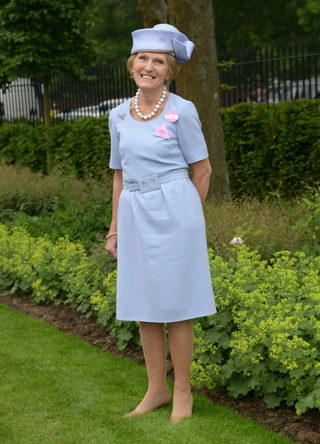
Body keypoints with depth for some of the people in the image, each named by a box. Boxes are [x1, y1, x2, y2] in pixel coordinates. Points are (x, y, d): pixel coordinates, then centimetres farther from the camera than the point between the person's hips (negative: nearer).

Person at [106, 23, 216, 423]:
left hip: (173, 214, -5)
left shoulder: (181, 111, -6)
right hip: (134, 216, 5)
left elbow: (202, 169, -1)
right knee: (142, 306, 9)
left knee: (174, 306, 1)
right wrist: (115, 227, 14)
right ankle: (157, 389, 22)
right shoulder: (119, 116, 9)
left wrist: (186, 218, 0)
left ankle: (182, 392, 14)